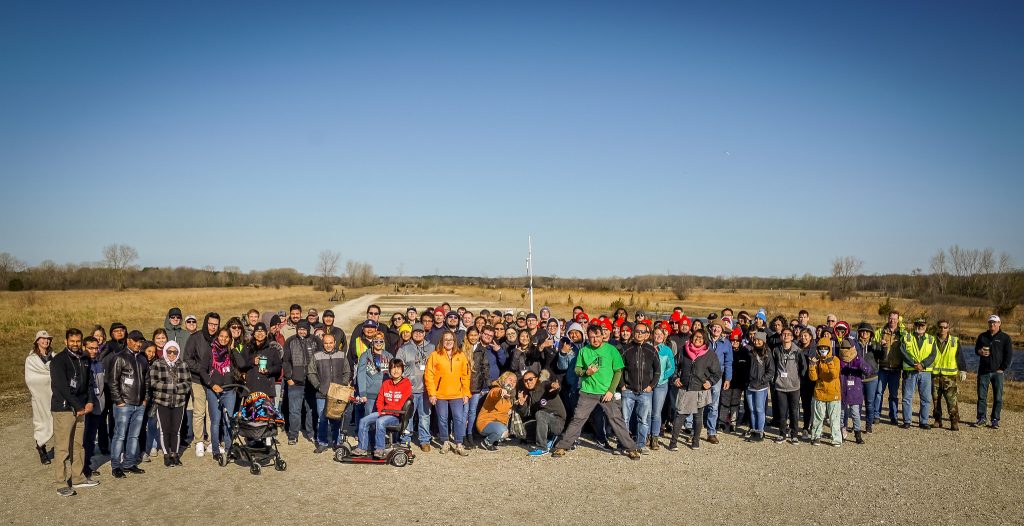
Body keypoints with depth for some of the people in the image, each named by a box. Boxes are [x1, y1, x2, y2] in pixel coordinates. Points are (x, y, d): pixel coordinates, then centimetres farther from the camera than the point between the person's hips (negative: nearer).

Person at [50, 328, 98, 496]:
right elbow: (62, 387, -15)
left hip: (80, 409, 7)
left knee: (78, 445, 12)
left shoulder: (84, 360, 12)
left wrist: (89, 402, 1)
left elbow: (89, 382, 16)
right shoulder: (59, 360, -9)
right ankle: (62, 484, 1)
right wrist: (78, 407, -13)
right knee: (62, 447, -4)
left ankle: (79, 478, 21)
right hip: (63, 409, -7)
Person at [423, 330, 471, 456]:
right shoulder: (435, 355, -2)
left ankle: (458, 444, 6)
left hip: (457, 394, 1)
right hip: (440, 394, -1)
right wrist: (432, 393, -9)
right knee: (442, 419, 9)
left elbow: (466, 375, 6)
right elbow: (428, 375, -4)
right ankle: (445, 442, 24)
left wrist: (466, 393, 1)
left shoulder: (461, 355, 6)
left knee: (460, 419, -2)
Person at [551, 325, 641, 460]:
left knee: (616, 419, -4)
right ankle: (562, 446, 9)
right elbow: (577, 369, 7)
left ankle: (631, 448, 6)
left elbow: (618, 371, 0)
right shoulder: (584, 351, 4)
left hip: (606, 392, -1)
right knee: (577, 419, 0)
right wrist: (586, 372, -15)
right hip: (587, 392, 1)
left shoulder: (611, 350, -1)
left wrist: (611, 390, -8)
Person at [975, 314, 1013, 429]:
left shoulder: (1005, 338, 3)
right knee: (981, 396, 2)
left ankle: (995, 420, 7)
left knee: (998, 398, 1)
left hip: (998, 372, -2)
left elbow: (1009, 355, 2)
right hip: (983, 371, 2)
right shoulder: (982, 336, 11)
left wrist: (1003, 368, -7)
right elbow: (976, 349, 18)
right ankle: (981, 418, 8)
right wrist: (980, 351, -6)